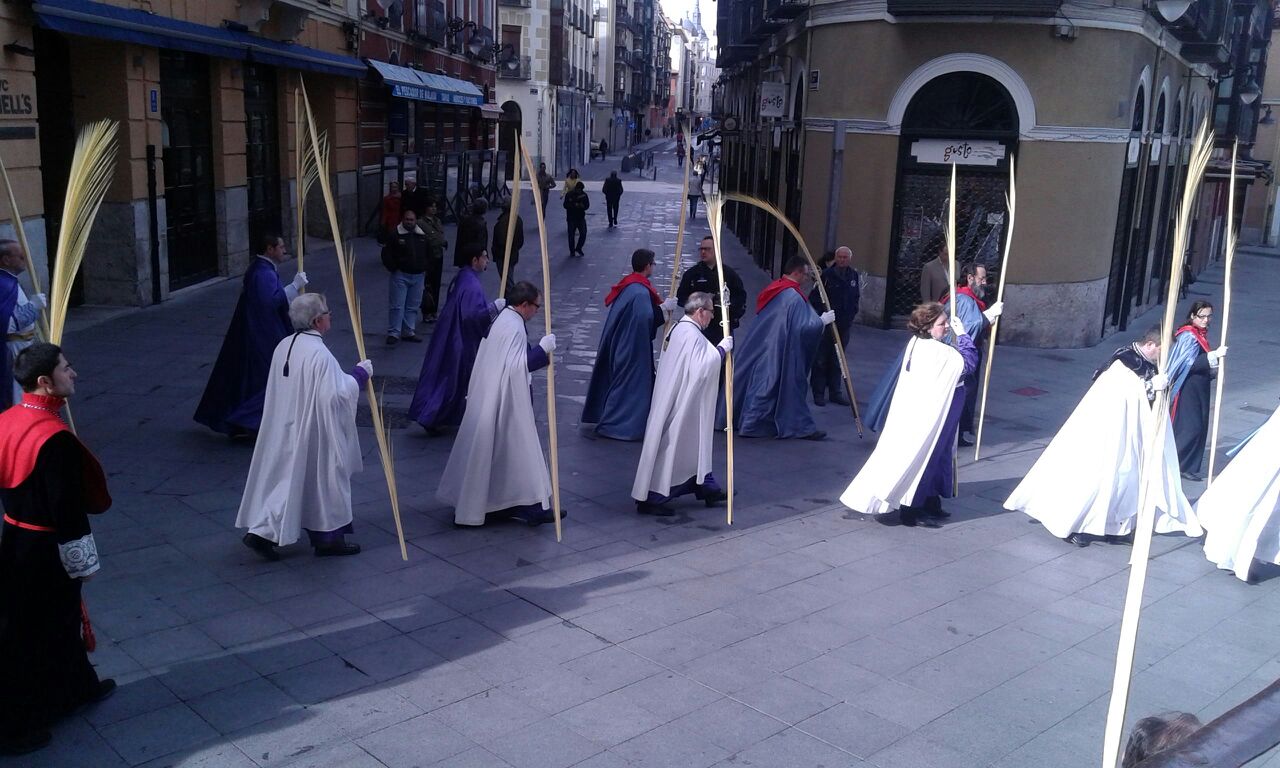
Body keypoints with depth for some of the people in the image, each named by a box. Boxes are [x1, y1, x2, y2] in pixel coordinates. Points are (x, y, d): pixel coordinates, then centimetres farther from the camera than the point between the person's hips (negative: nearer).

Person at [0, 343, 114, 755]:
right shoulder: (55, 439, -28)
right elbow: (67, 508, -23)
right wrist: (83, 562, -13)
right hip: (46, 547, -9)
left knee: (59, 617, 25)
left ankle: (75, 687, 44)